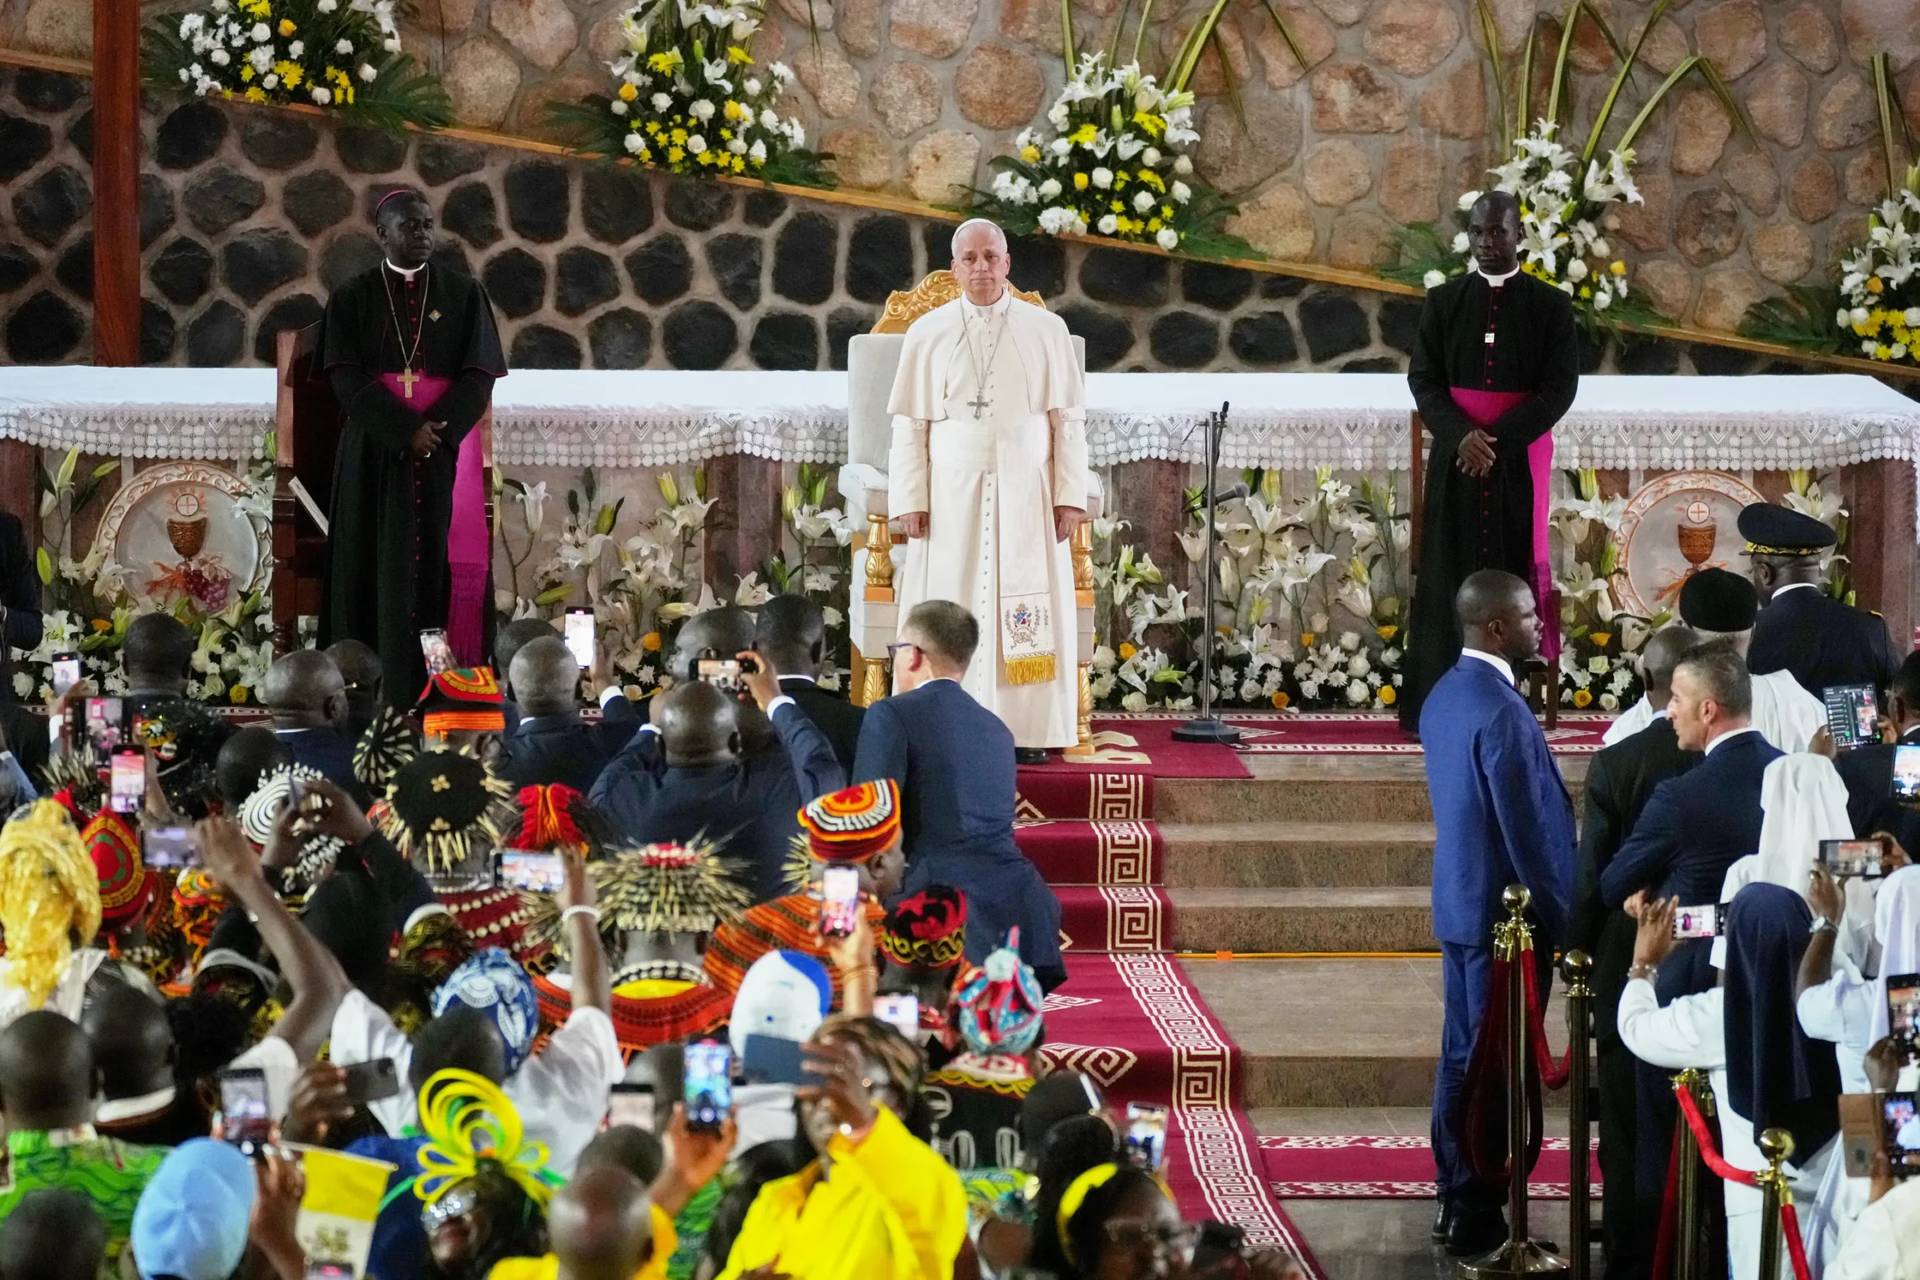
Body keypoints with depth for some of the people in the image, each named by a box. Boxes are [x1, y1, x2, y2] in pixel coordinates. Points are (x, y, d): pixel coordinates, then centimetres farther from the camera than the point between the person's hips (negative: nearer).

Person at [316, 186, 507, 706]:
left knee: (439, 561, -5)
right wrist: (406, 428, -17)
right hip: (374, 454, 0)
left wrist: (437, 431, -15)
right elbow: (346, 377, -5)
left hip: (446, 449, 0)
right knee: (379, 565, -4)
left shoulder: (464, 294, 7)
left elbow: (479, 375, 0)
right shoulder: (352, 299, 5)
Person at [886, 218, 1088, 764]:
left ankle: (1027, 730, 0)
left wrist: (1070, 495, -4)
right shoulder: (927, 334, 4)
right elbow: (909, 425, 3)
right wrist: (909, 501, -4)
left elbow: (1069, 421, 3)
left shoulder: (1047, 331, 4)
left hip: (1026, 493, 0)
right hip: (951, 494, 0)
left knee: (1028, 611, -3)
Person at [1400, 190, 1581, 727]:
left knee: (1512, 575, -2)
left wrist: (1496, 438, -14)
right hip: (1456, 457, 1)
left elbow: (1560, 388, -4)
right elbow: (1423, 379, 2)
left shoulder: (1550, 306, 2)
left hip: (1520, 458, -1)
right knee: (1450, 575, -1)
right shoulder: (1443, 302, 7)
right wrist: (1461, 434, -16)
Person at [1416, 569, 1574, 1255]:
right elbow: (1529, 830, -21)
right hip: (1505, 910, -9)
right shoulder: (1501, 710, -22)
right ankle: (1475, 1216, 5)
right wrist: (1561, 920, -13)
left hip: (1460, 901, 9)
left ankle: (1455, 1198, 24)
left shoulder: (1444, 696, 7)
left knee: (1462, 1056, 16)